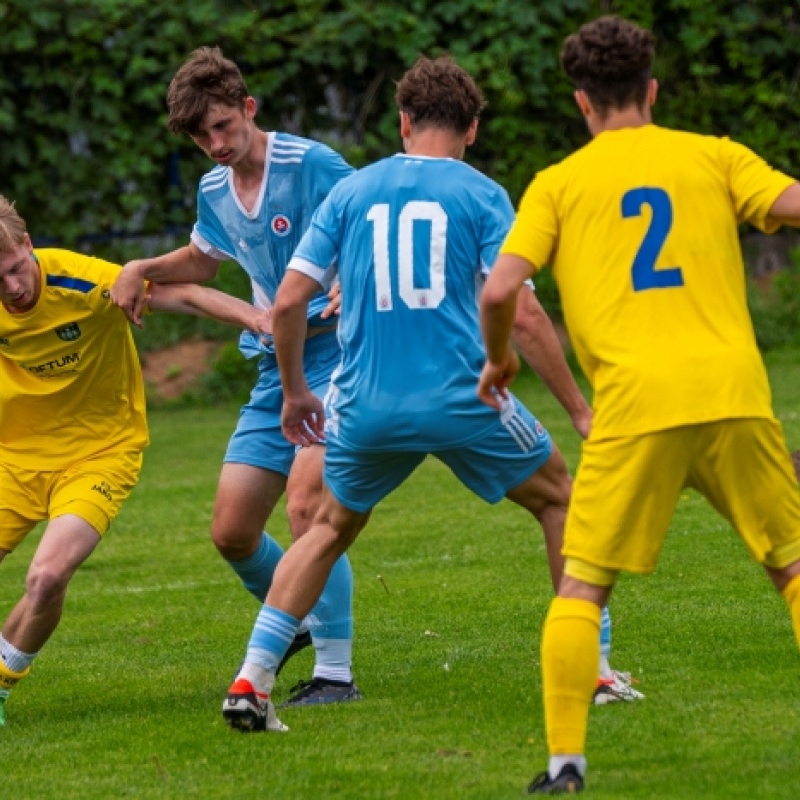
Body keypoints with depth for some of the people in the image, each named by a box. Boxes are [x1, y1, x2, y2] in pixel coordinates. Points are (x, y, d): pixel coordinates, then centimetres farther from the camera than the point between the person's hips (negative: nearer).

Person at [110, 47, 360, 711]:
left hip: (338, 355, -7)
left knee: (306, 503, -24)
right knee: (232, 533, 5)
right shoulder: (214, 192, 9)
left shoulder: (311, 165, -13)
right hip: (276, 367, 7)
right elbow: (202, 260, 30)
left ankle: (337, 671, -17)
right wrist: (142, 270, 13)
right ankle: (298, 619, 35)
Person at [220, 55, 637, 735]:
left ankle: (251, 681, 10)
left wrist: (294, 392, 19)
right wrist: (580, 408, -4)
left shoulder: (350, 192, 8)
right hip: (463, 398, -3)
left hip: (367, 407, 3)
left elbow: (289, 301, 4)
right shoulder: (483, 196, 0)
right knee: (560, 500, 20)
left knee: (330, 529, 24)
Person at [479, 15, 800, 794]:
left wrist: (497, 359, 18)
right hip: (733, 393, 1)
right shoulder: (713, 156, 13)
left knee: (580, 585, 6)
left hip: (635, 407, -1)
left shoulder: (558, 183, 10)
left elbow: (499, 290, 0)